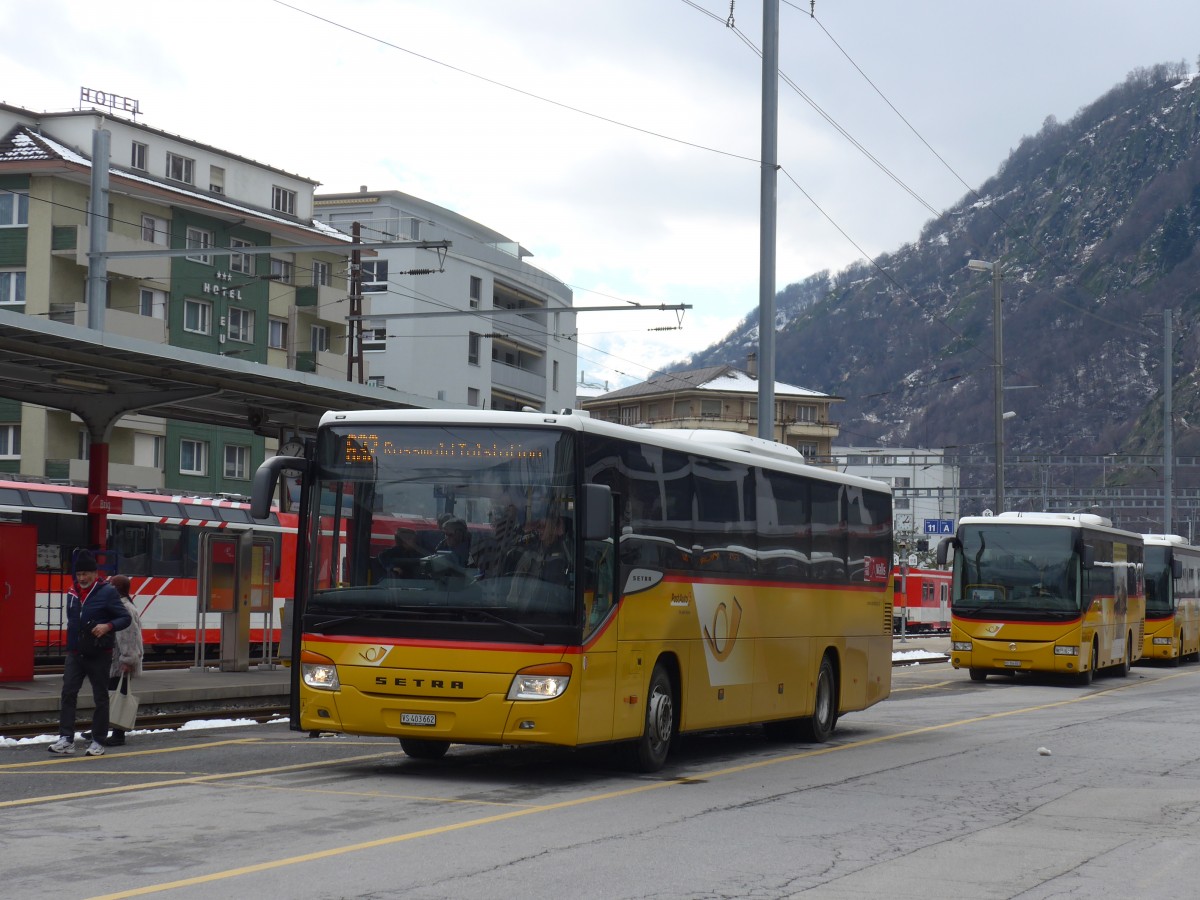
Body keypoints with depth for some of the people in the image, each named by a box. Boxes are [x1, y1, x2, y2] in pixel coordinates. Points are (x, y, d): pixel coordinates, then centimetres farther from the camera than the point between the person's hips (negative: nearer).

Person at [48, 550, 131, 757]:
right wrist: (71, 643, 12)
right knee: (68, 693, -7)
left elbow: (126, 618, -9)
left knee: (100, 697, 4)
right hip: (75, 654, 5)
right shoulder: (73, 593, 10)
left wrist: (108, 626, -26)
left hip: (99, 655, -5)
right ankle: (66, 740, -8)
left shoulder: (107, 592, -8)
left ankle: (98, 742, 10)